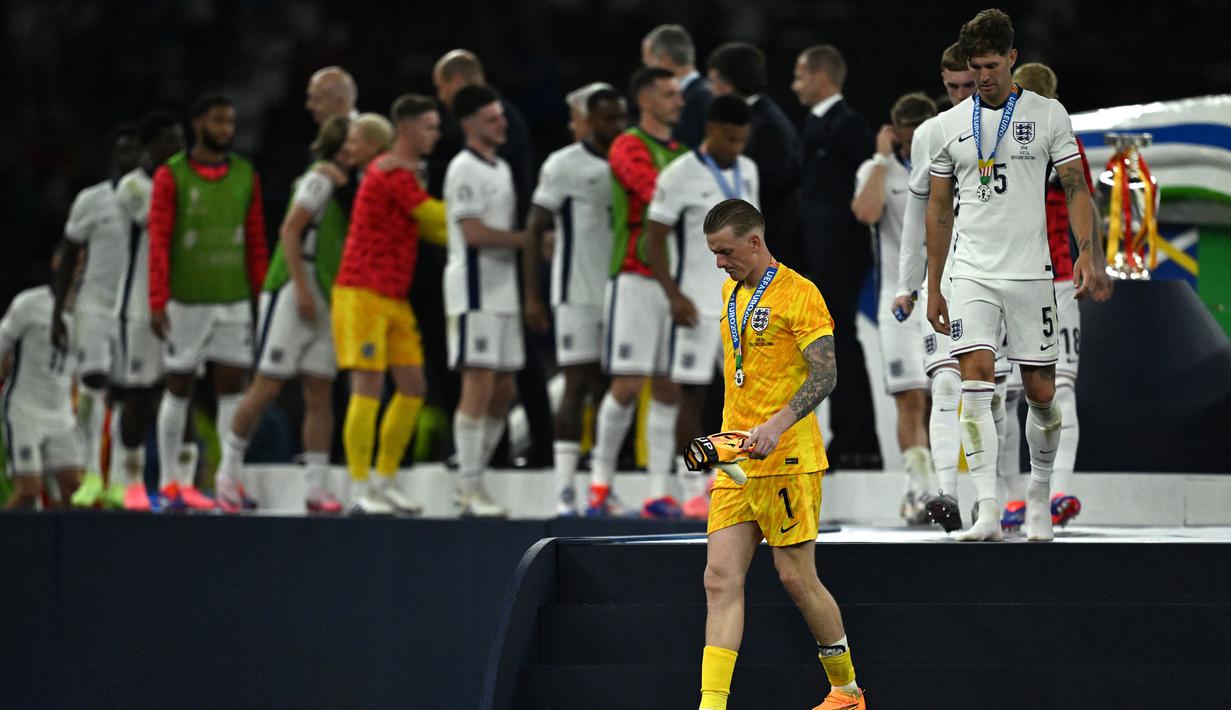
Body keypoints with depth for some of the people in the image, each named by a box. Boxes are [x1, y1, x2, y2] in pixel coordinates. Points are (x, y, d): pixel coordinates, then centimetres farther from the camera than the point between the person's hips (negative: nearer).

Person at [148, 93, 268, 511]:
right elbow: (158, 241, -7)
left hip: (234, 300, 3)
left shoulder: (246, 175, 8)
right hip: (187, 300, -3)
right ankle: (171, 483, 11)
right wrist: (157, 302, -13)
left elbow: (256, 242, 10)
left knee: (233, 386, 0)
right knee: (178, 387, 4)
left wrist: (261, 296, 6)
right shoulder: (172, 175, -4)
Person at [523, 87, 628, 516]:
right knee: (577, 385, -8)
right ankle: (565, 493, -7)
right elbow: (534, 230, -5)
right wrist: (531, 296, -11)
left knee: (609, 389, 5)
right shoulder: (564, 166, -6)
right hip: (577, 292, -5)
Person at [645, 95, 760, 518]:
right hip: (698, 305, -6)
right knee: (692, 396, -2)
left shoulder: (748, 171, 11)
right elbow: (654, 240, -9)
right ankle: (692, 491, 4)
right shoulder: (680, 175, -9)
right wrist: (674, 296, -17)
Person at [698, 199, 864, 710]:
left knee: (796, 578, 0)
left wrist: (777, 425, -27)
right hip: (735, 461, 7)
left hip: (787, 460, -7)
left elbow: (825, 375, -16)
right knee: (721, 579, -5)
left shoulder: (798, 294, -9)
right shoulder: (732, 291, 15)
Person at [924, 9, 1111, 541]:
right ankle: (987, 512, -19)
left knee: (1040, 391, 3)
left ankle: (1040, 493, 25)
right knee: (975, 380, -15)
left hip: (1030, 272, -1)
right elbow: (939, 209, 14)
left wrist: (1088, 253, -14)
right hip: (972, 274, 1)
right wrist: (934, 287, 13)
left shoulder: (1047, 114, 3)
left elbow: (1076, 188, 1)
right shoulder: (950, 124, 8)